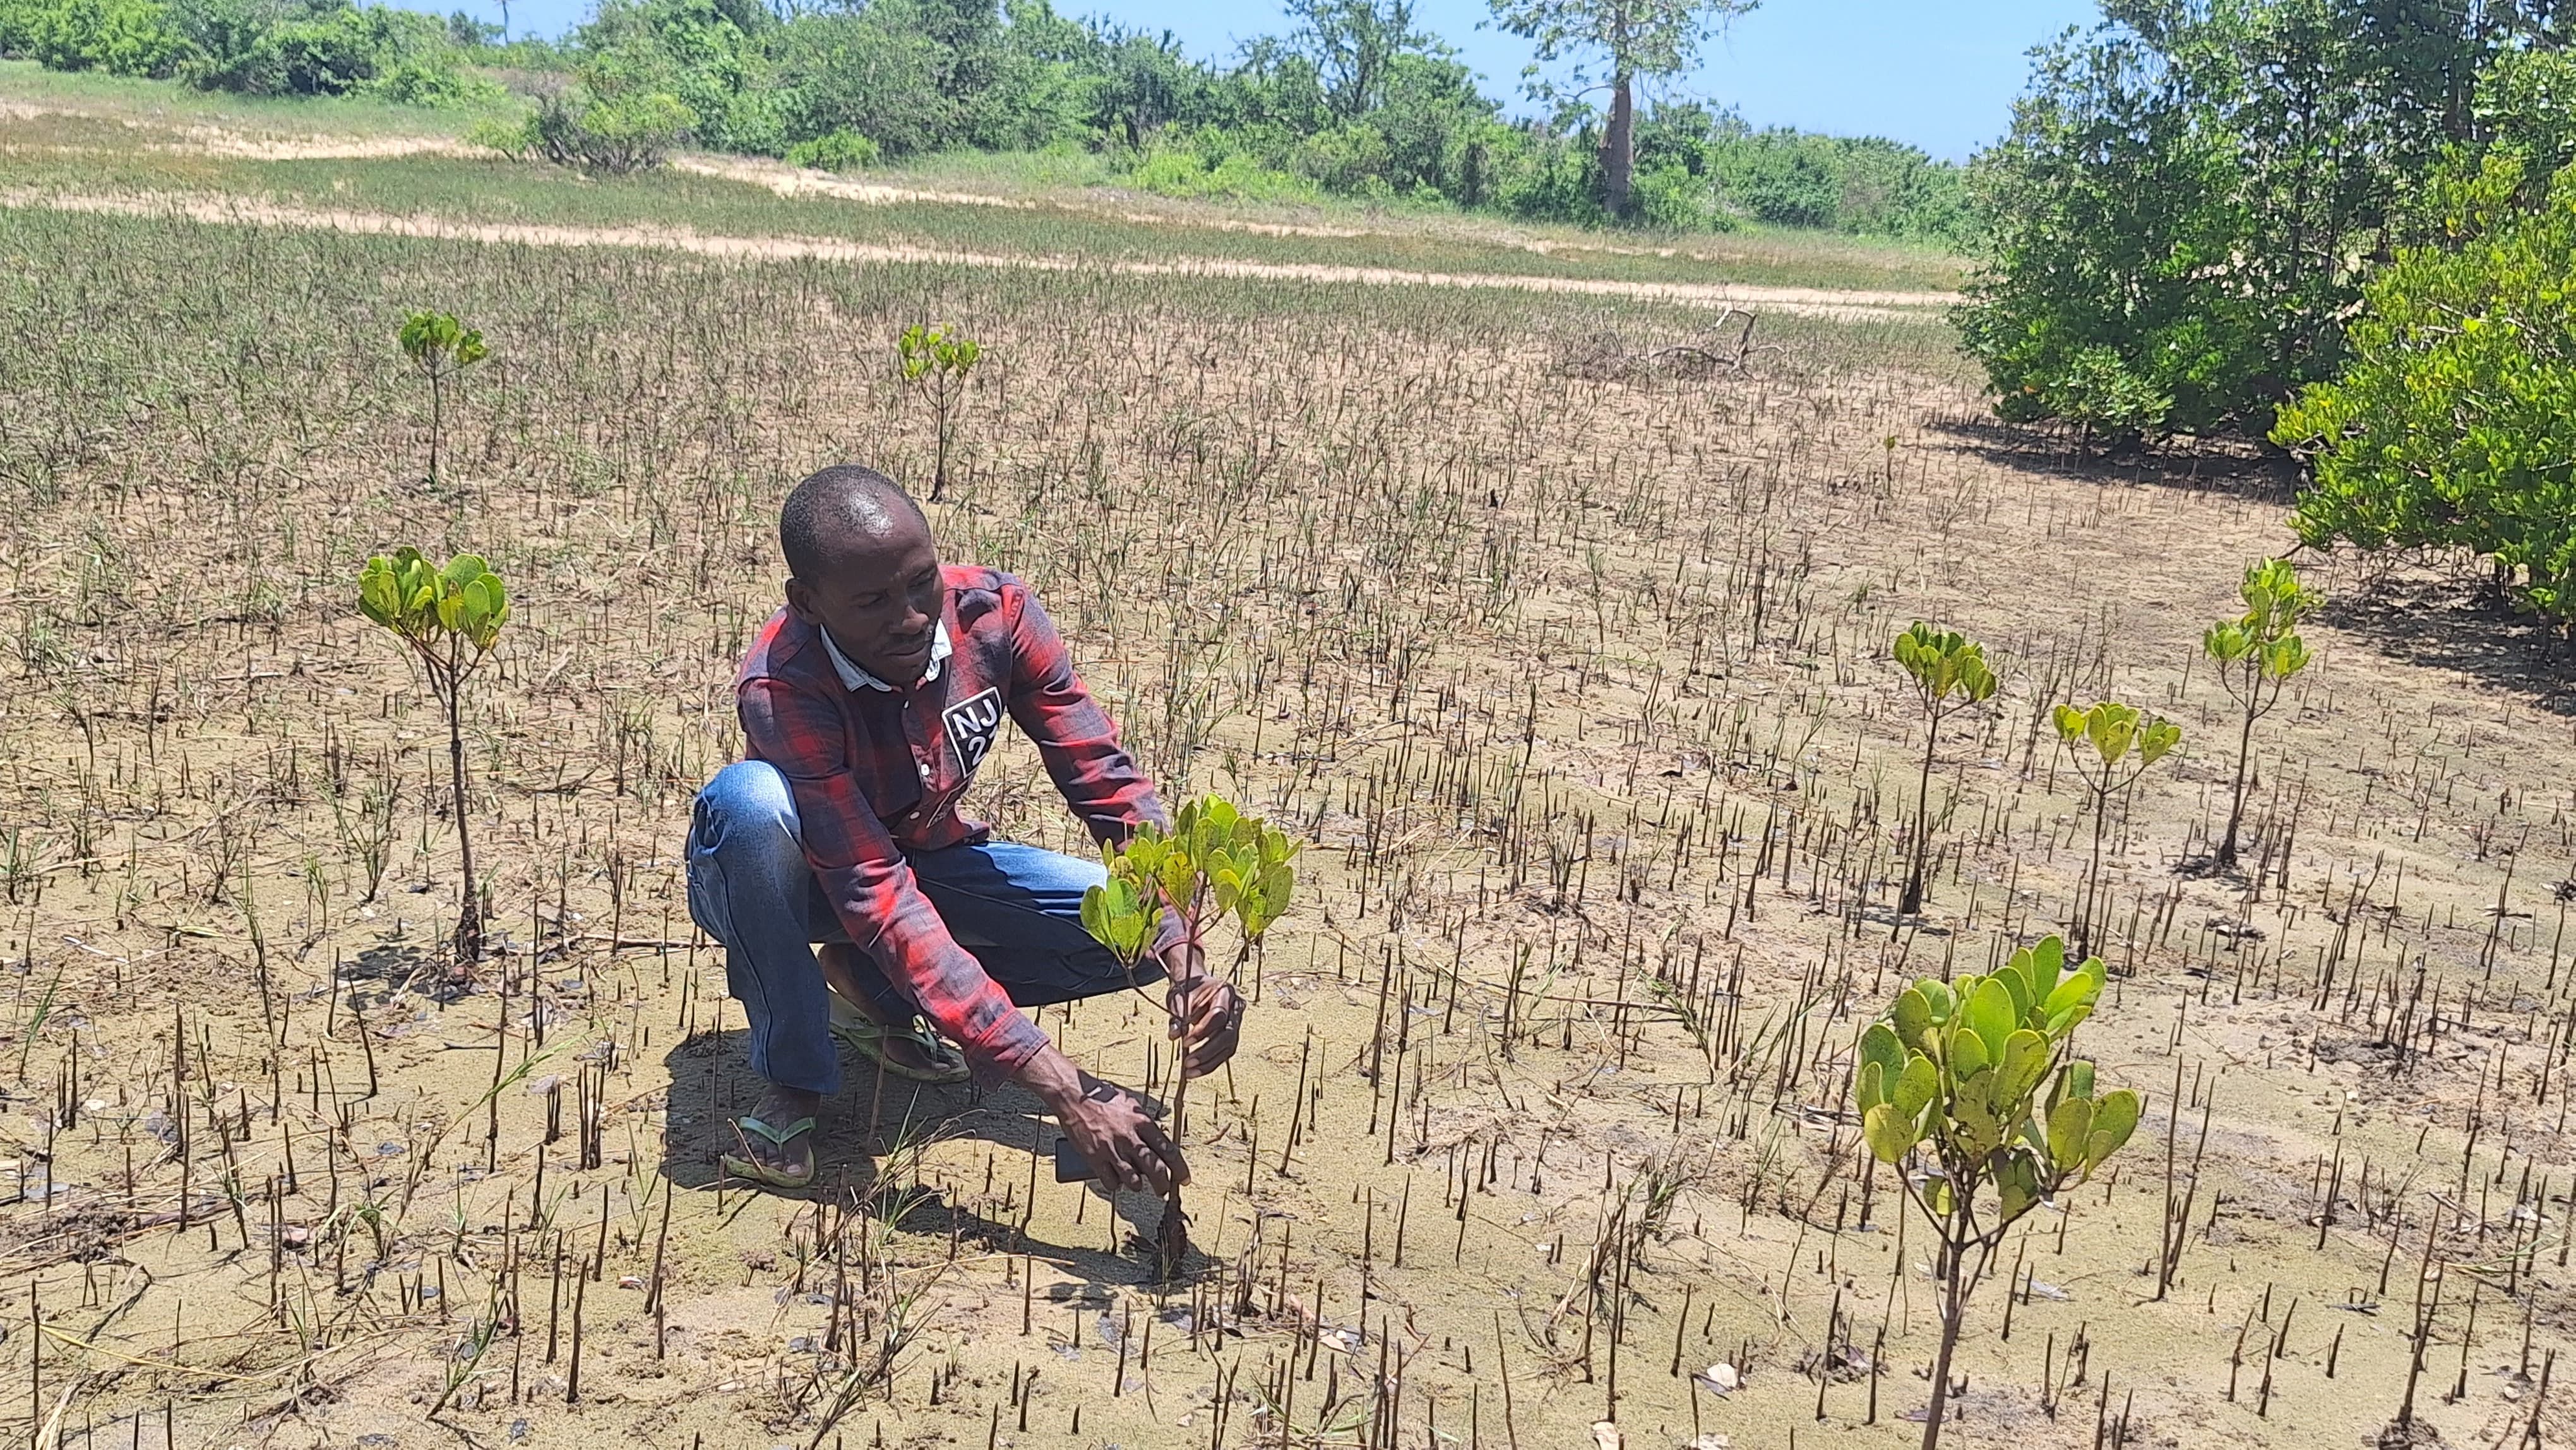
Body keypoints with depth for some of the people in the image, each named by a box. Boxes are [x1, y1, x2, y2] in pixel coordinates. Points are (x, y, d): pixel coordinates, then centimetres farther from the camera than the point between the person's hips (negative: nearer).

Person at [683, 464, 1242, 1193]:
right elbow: (878, 898, -41)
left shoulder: (991, 609, -24)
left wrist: (1185, 966, -37)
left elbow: (1107, 782, -22)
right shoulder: (781, 690, -35)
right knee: (747, 799, -38)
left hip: (925, 862, 4)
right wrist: (1066, 1092, -47)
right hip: (802, 881, -4)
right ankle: (791, 1078, -16)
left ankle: (868, 989, 1)